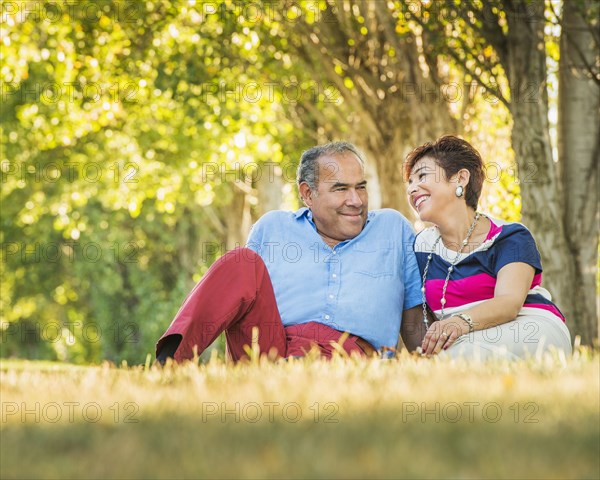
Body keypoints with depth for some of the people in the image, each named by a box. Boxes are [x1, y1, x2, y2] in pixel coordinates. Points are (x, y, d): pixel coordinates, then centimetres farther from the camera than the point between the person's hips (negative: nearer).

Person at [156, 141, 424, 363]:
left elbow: (414, 327, 20)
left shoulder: (394, 229, 20)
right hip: (270, 349, 1)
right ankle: (170, 359, -38)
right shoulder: (272, 228, 21)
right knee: (244, 262, -22)